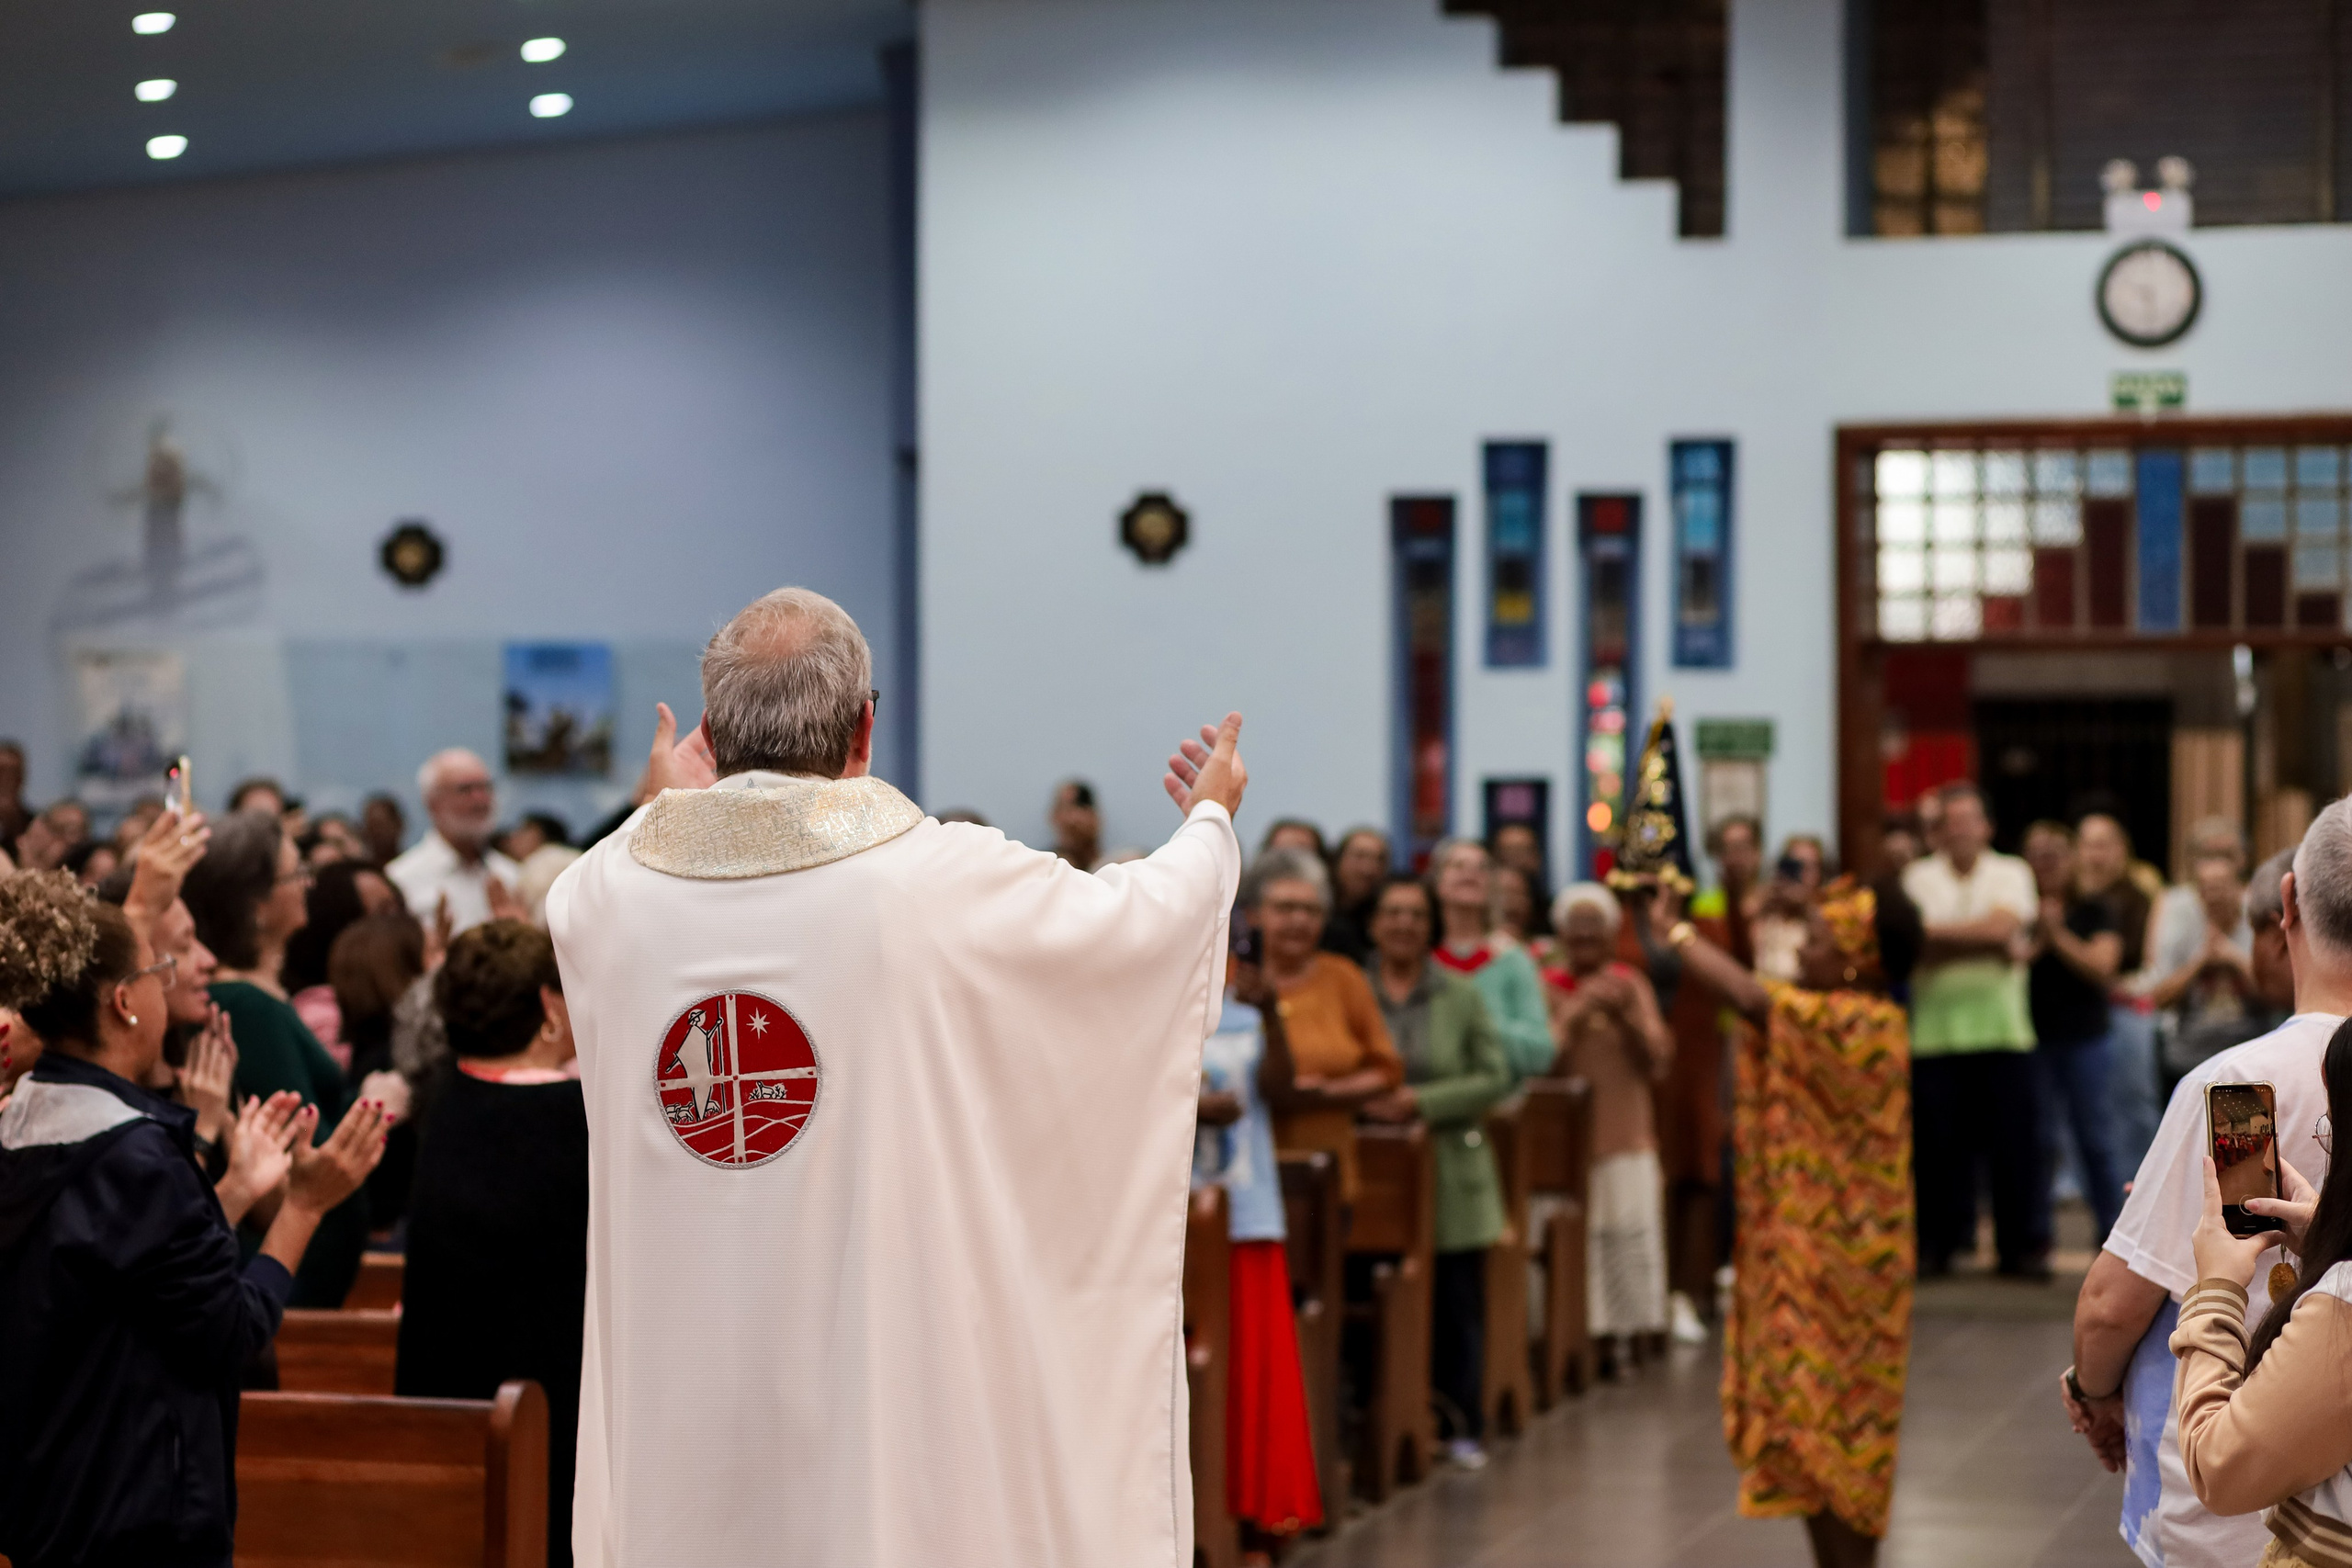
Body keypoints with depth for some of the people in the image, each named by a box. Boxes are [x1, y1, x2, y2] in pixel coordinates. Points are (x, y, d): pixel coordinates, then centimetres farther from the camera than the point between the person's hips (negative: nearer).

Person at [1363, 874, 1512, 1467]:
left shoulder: (1461, 997, 4)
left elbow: (1495, 1077, -2)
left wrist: (1422, 1101, -12)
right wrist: (1363, 1100, -15)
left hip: (1452, 1176, 0)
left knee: (1456, 1304, 2)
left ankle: (1462, 1426, 10)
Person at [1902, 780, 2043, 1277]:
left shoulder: (2010, 872, 9)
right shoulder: (1919, 877, 9)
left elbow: (2003, 924, -9)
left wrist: (1937, 929, -7)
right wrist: (1982, 941, -12)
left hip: (2003, 1032, 0)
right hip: (1935, 1031, 0)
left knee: (2015, 1141, -2)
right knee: (1936, 1145, 0)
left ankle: (2021, 1246, 7)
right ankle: (1934, 1246, 11)